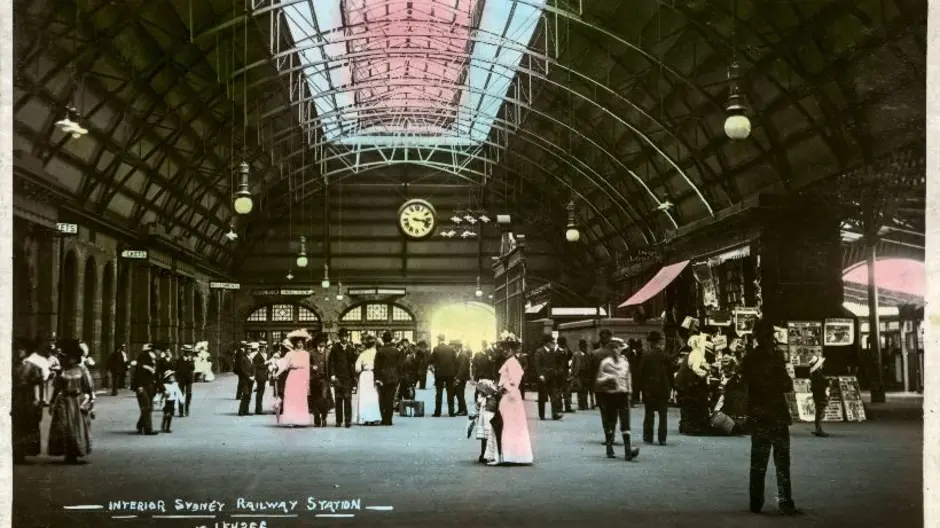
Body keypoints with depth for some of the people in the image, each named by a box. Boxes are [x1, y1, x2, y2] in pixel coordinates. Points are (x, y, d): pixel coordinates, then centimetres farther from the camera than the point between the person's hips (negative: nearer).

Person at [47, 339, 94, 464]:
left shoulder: (82, 370, -1)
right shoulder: (62, 370, 5)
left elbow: (89, 387, -1)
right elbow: (57, 388, 10)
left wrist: (90, 402, -5)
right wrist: (53, 403, 7)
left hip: (78, 403, -2)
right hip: (64, 402, 2)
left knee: (78, 429, 1)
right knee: (63, 429, -2)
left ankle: (75, 455, 12)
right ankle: (68, 454, 7)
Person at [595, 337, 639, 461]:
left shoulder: (625, 362, 9)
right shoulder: (605, 362, -3)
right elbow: (599, 381, -4)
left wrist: (629, 392, 14)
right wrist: (608, 378, -21)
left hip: (623, 395, 2)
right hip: (610, 395, -2)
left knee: (625, 422, -9)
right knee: (610, 423, 6)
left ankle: (628, 451, -16)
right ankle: (610, 449, 19)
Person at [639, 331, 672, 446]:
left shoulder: (645, 356, -6)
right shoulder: (665, 356, -3)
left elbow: (640, 373, -4)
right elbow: (670, 373, 1)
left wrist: (639, 387, 3)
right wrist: (670, 388, 9)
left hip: (649, 389, 0)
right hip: (663, 389, 0)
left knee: (649, 414, 8)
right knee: (663, 415, 5)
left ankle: (648, 437, 8)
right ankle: (662, 439, 1)